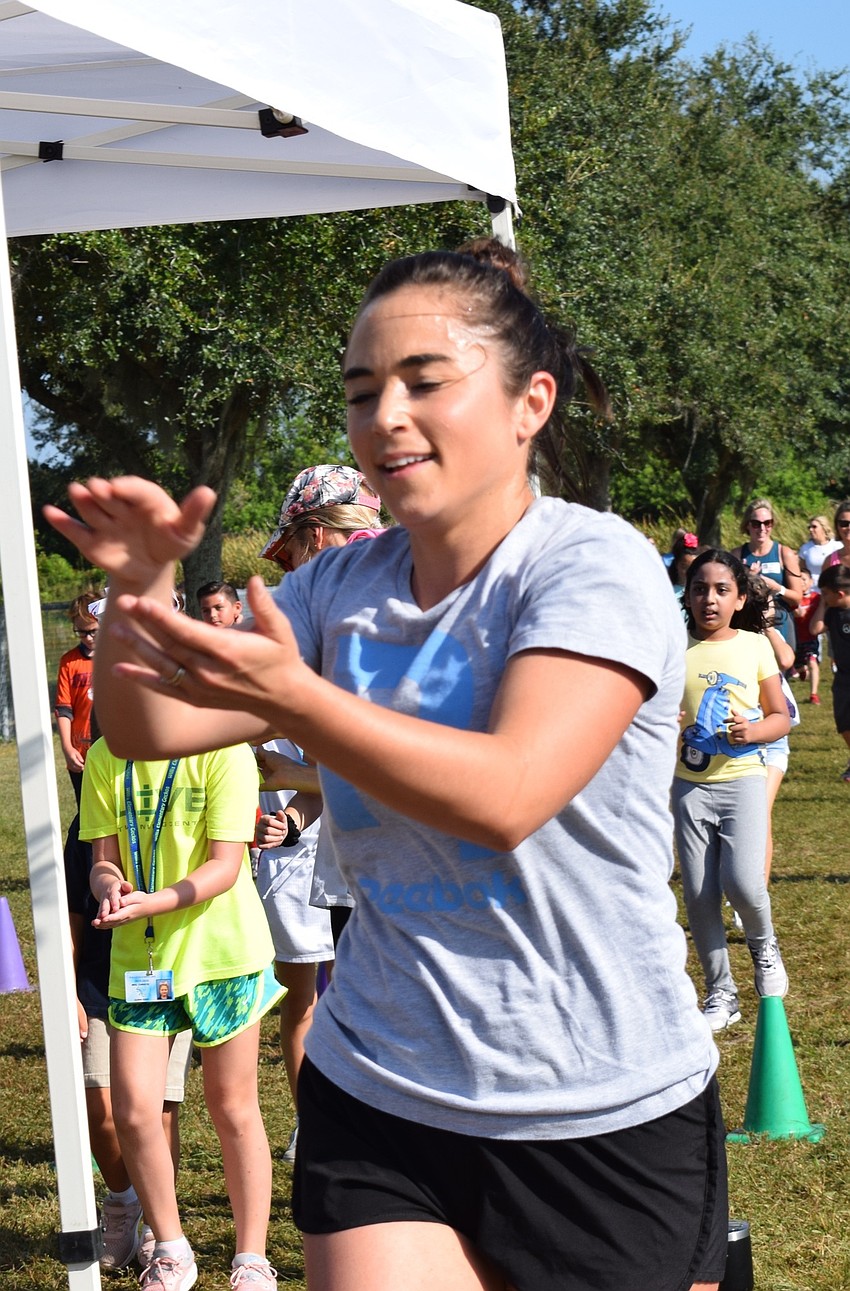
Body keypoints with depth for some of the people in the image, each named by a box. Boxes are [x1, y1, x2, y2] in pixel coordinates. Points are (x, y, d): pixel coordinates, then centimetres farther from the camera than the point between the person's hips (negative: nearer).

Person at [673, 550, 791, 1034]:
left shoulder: (755, 647, 1)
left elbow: (781, 717, 5)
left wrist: (753, 731, -15)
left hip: (742, 777, -1)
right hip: (689, 782, 2)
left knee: (742, 882, -17)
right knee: (698, 894, 1)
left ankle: (764, 944, 17)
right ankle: (721, 994, 16)